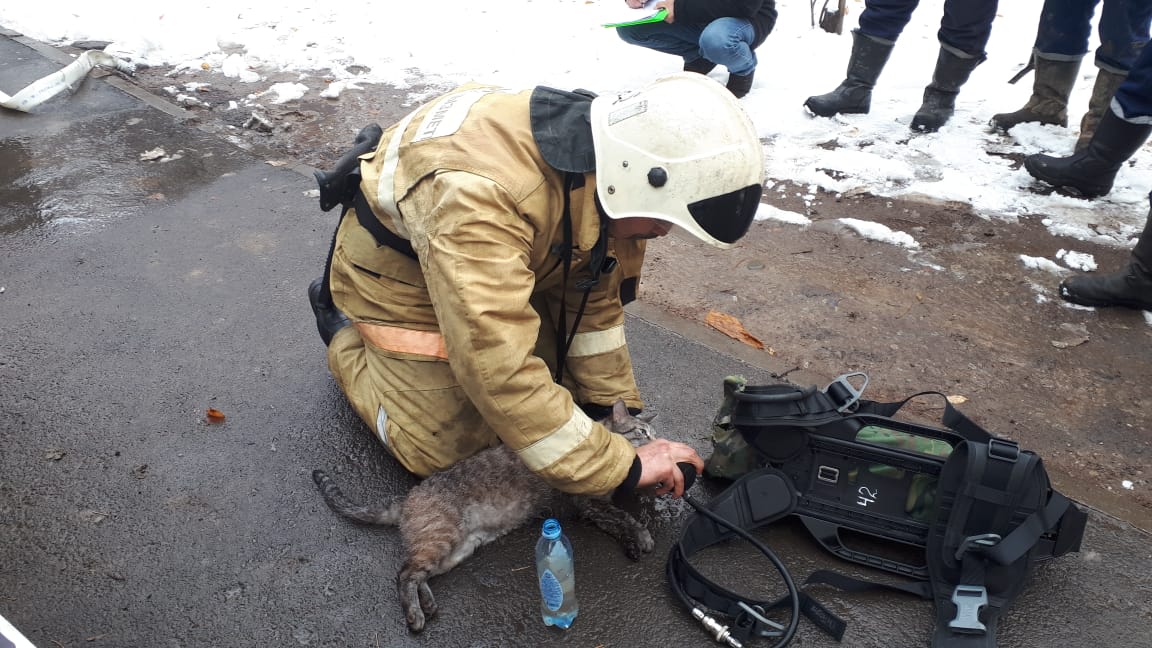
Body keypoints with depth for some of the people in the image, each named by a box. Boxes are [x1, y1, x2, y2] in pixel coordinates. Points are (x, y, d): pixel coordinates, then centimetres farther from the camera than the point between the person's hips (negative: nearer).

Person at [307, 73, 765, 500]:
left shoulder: (613, 161, -19)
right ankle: (344, 332, 15)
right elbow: (500, 369, -45)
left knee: (563, 395, 5)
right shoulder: (481, 193, -45)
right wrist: (621, 468, -40)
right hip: (396, 270, -6)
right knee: (440, 451, -7)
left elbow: (594, 301, -8)